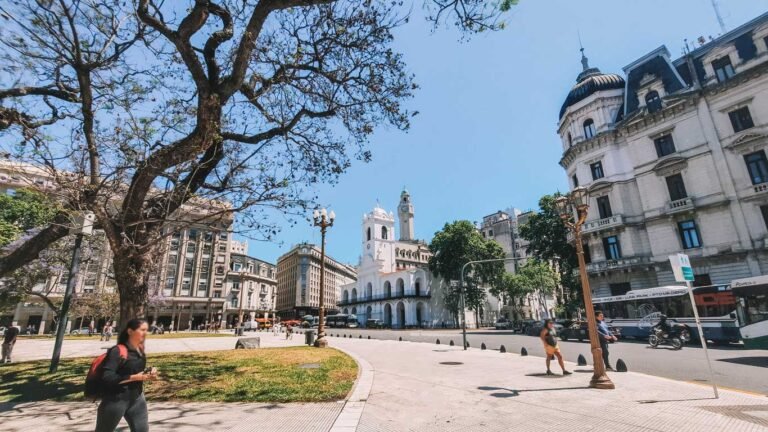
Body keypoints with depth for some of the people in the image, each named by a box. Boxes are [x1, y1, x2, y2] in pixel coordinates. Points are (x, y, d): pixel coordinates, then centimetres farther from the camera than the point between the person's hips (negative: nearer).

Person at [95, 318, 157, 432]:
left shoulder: (140, 350, 2)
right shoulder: (117, 351, -20)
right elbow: (107, 377, -24)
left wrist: (148, 374, -5)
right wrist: (134, 377, -25)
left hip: (136, 398, 6)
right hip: (116, 399, -6)